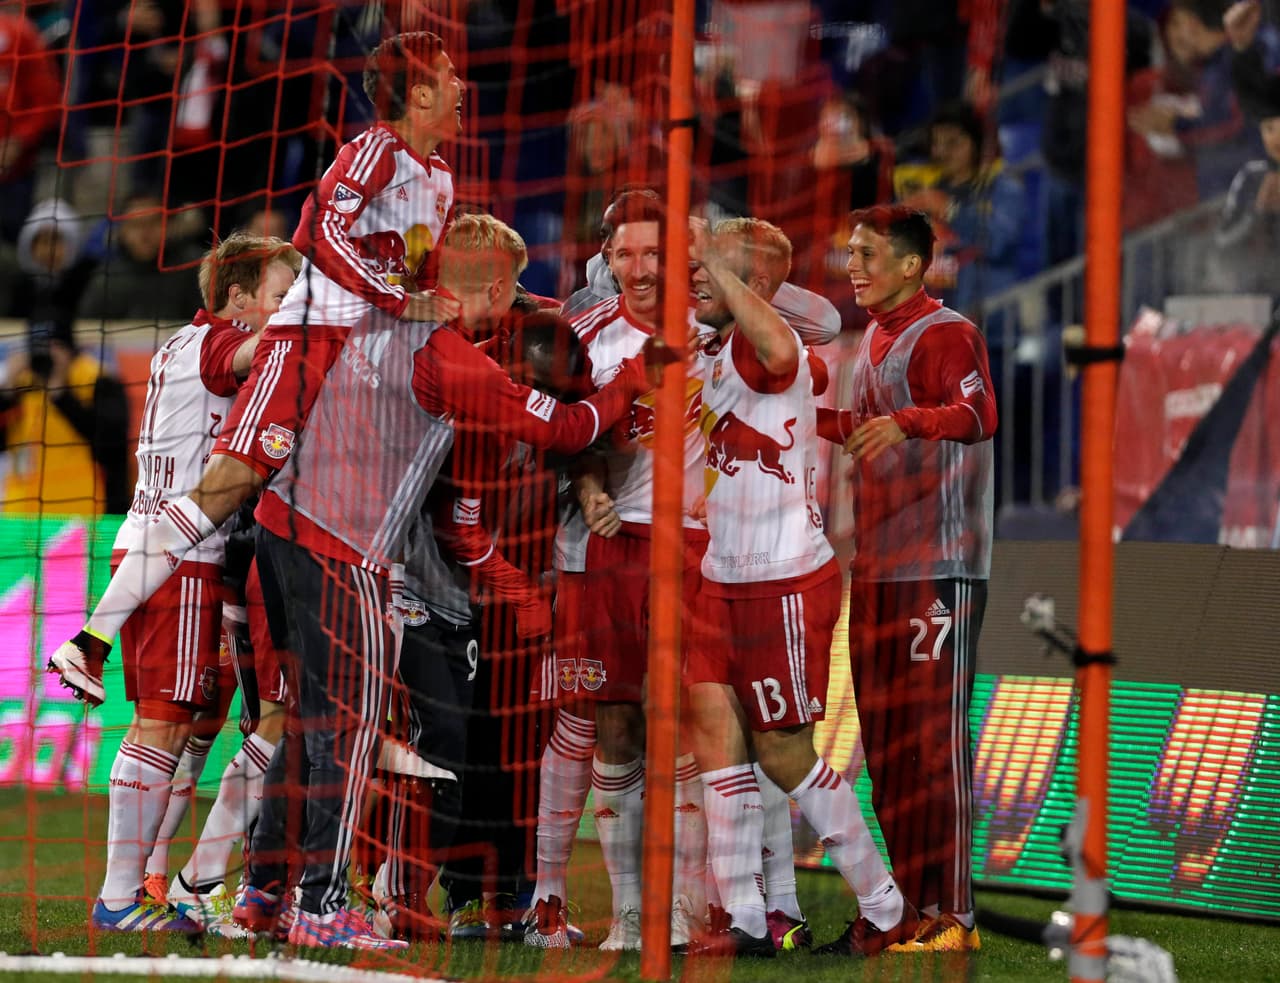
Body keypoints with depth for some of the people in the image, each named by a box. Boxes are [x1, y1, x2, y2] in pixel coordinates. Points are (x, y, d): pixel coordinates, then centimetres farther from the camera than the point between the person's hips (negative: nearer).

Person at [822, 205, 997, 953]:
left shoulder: (944, 334, -12)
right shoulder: (877, 337, 17)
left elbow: (978, 412, -31)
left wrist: (903, 422, -46)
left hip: (941, 567, -9)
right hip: (879, 566, 9)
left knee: (934, 735, -9)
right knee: (884, 735, 12)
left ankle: (955, 918, -8)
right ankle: (914, 901, 20)